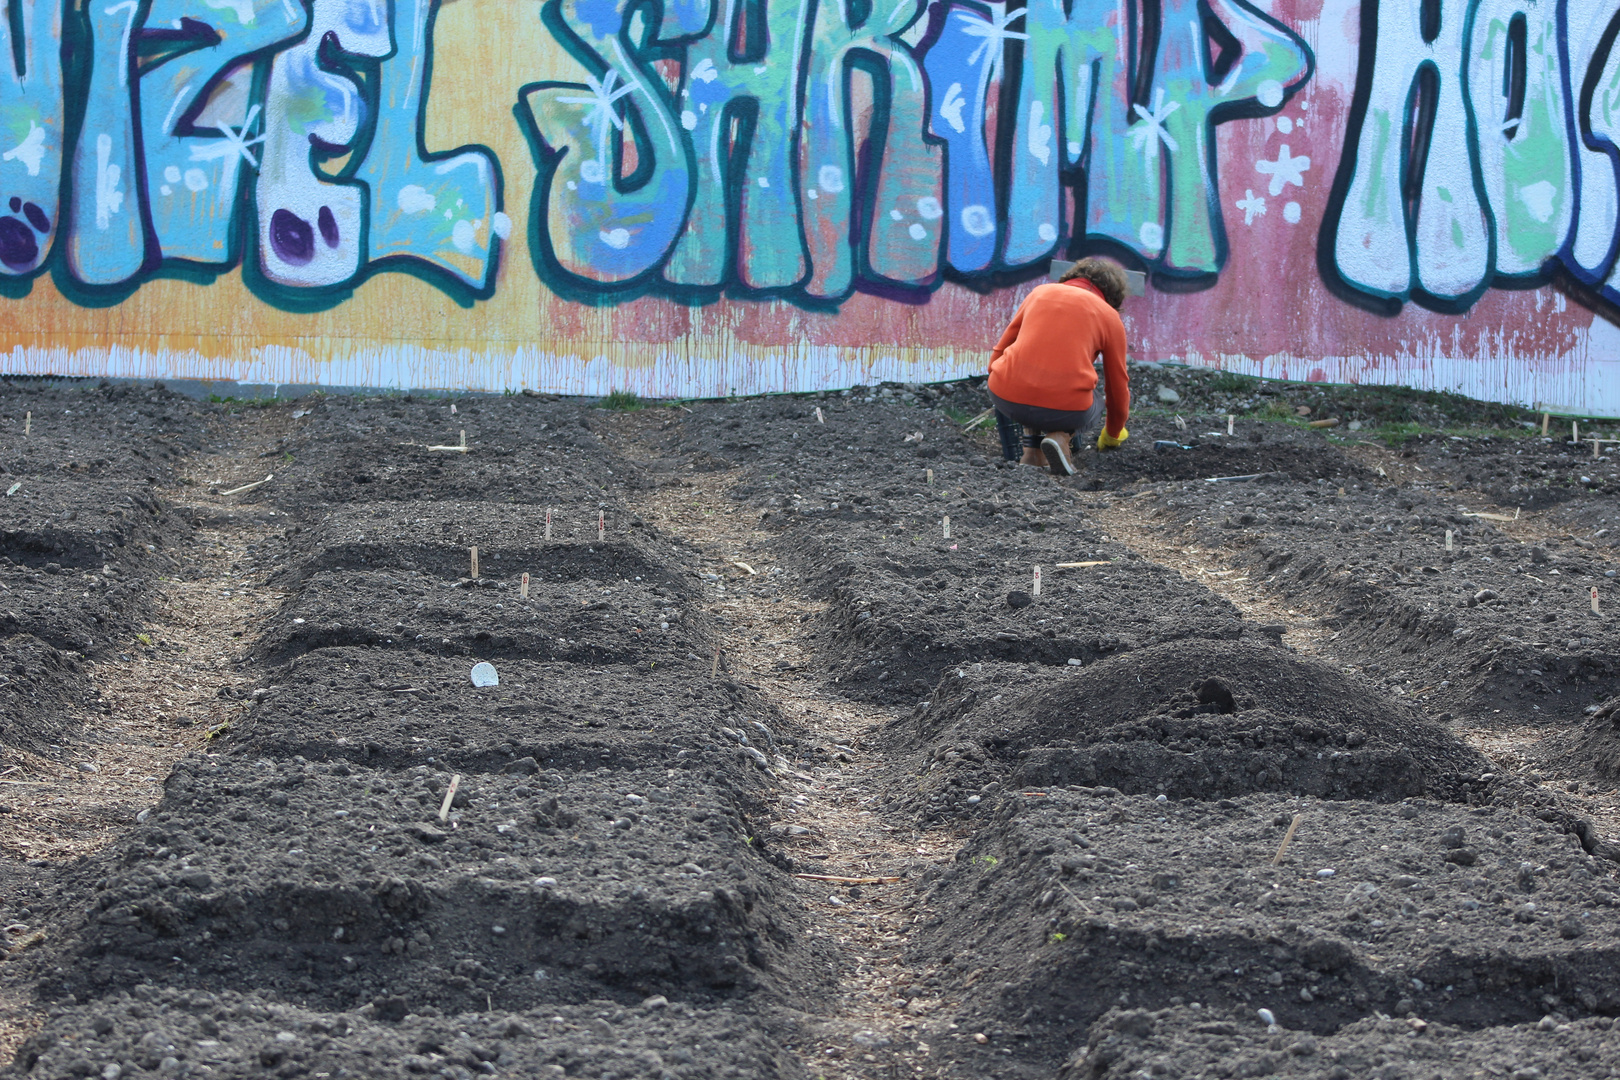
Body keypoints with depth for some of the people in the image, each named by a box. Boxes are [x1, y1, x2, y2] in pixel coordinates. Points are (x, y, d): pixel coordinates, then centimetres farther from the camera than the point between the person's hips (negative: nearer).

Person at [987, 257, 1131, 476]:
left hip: (1007, 399, 3)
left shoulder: (1040, 292, 21)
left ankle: (1032, 447, 16)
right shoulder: (1110, 317, 15)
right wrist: (1113, 434, 44)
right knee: (1094, 404, 32)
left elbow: (998, 354, 25)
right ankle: (1061, 436, 1)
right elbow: (1118, 384, 24)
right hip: (1066, 408, -3)